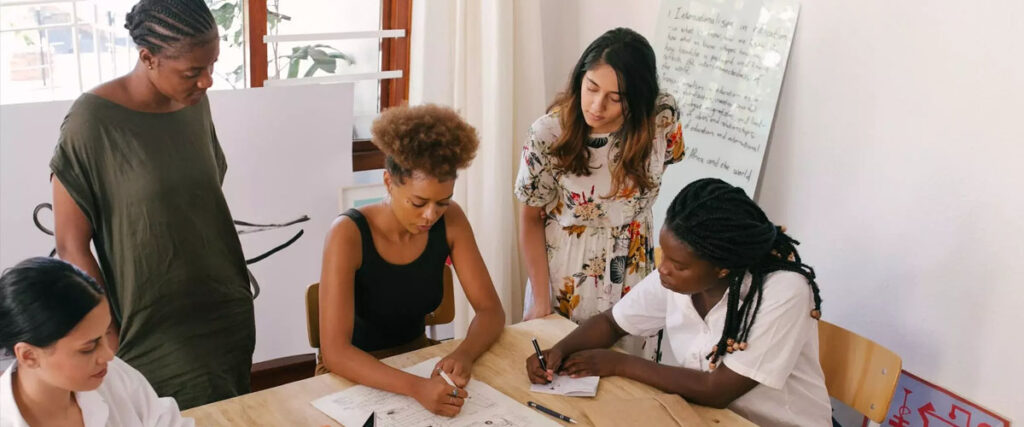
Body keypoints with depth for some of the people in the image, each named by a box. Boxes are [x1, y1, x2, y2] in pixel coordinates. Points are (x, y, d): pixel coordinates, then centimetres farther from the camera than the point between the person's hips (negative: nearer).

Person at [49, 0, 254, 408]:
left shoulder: (196, 103, 0)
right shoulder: (92, 120, -16)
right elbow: (71, 246, -11)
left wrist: (234, 286, 14)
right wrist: (113, 343, -11)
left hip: (229, 315, 5)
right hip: (155, 333, -5)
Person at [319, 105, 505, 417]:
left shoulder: (450, 221, -11)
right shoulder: (348, 234, -24)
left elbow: (491, 310, -7)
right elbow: (334, 352, -29)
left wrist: (463, 354, -28)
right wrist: (416, 388, -42)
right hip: (358, 376, -4)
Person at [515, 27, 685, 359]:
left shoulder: (663, 118, -18)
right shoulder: (549, 133, -21)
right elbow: (531, 218, -9)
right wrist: (541, 301, -10)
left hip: (632, 272, 2)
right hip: (563, 272, -1)